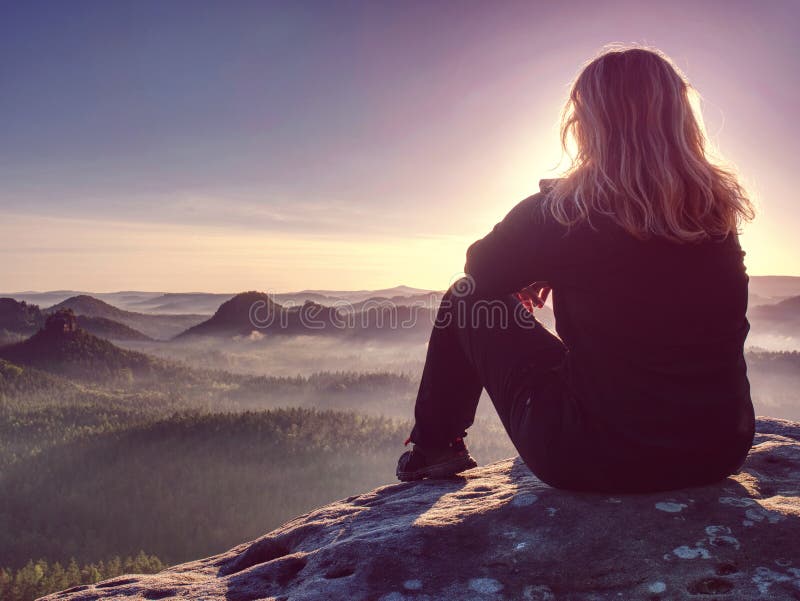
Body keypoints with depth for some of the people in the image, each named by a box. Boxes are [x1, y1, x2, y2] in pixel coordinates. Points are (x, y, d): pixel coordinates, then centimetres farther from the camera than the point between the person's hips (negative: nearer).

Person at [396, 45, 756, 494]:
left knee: (467, 300, 11)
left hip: (592, 458, -5)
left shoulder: (563, 208, -15)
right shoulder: (720, 205, 0)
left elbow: (482, 271, 3)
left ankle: (435, 446, 28)